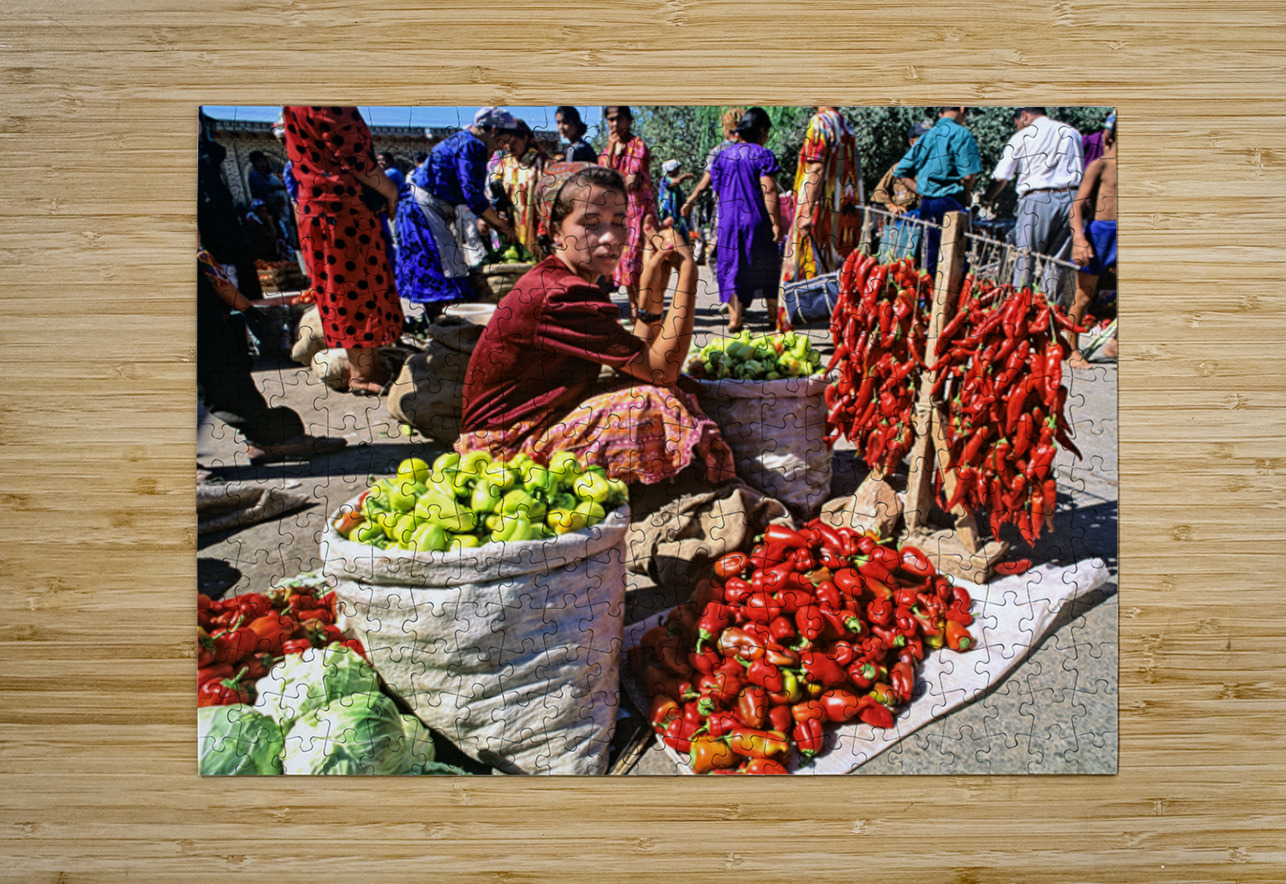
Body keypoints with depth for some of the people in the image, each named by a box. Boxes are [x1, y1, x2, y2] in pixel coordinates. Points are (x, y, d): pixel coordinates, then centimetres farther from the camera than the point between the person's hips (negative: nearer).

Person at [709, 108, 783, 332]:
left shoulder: (722, 156, 9)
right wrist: (776, 223, -12)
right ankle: (773, 315, 18)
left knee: (732, 268, 6)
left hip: (728, 221, 3)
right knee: (765, 267, 10)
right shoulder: (762, 154, -6)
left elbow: (718, 193, 12)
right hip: (757, 221, -3)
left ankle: (734, 319, 0)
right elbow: (769, 191, -13)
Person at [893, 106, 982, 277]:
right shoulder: (960, 133, -5)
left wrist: (921, 192, 14)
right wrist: (966, 194, 4)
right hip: (950, 202, -7)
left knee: (929, 262, 11)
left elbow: (900, 170, 14)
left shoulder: (926, 136, 15)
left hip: (926, 203, 7)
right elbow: (968, 174, -15)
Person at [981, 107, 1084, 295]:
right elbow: (1080, 173, 19)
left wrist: (986, 199, 17)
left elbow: (1001, 177, 2)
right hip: (1070, 198, 4)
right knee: (1056, 260, 7)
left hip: (1037, 200, -4)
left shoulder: (1022, 137, 4)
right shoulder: (1073, 133, 18)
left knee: (1024, 258, 3)